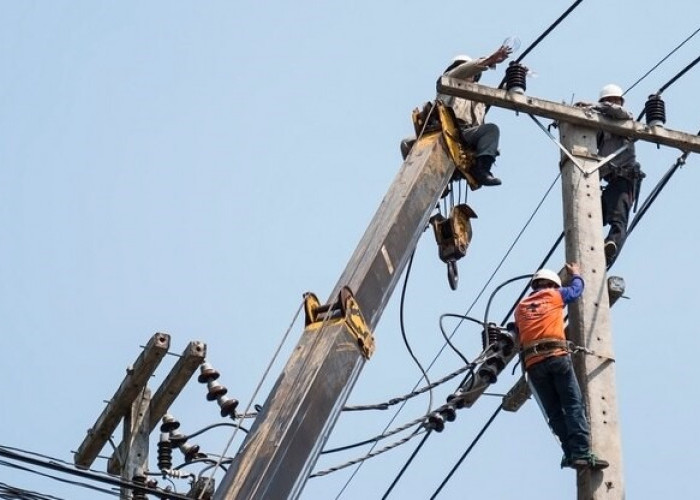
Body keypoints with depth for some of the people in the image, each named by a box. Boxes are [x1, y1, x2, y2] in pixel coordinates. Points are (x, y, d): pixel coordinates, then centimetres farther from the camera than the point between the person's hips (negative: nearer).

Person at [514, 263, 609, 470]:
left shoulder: (520, 307, 25)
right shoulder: (554, 295, 17)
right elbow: (577, 289, 33)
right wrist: (576, 274, 53)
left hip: (532, 363, 4)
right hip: (557, 356, -3)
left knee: (555, 412, 4)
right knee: (574, 406, -8)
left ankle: (571, 453, -8)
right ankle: (582, 453, -21)